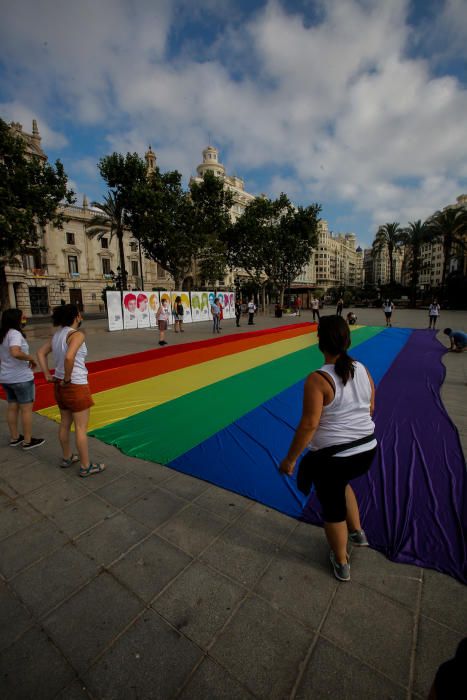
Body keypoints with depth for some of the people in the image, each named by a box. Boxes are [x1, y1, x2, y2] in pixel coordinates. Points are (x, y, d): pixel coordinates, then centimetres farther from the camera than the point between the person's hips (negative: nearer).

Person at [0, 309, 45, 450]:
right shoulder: (14, 333, -19)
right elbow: (15, 353, -36)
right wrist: (30, 358, -21)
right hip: (21, 378, -9)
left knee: (12, 408, 16)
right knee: (26, 408, 2)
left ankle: (14, 438, 28)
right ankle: (28, 441, 12)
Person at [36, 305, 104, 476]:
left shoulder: (57, 334, 7)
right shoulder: (77, 334, -18)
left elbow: (41, 353, 14)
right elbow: (69, 357, -33)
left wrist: (47, 375, 10)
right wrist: (68, 378, -19)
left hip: (60, 385, 9)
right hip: (76, 386, -8)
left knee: (65, 424, 21)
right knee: (81, 427, 3)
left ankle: (67, 458, 38)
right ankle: (86, 466, 15)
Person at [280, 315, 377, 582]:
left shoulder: (318, 379, -22)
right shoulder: (362, 370, -2)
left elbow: (309, 424, -22)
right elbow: (370, 408, 9)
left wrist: (290, 459, -11)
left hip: (332, 457, -6)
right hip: (367, 450, 6)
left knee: (333, 508, 18)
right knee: (341, 483, 36)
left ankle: (342, 564, 41)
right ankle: (357, 532, 46)